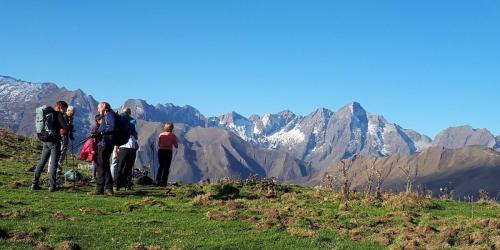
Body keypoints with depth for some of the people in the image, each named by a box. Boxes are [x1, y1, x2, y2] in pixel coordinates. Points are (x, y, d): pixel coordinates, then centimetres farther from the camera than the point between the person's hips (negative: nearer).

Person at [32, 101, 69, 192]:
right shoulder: (58, 115, -9)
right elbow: (65, 127, -17)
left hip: (46, 141, 7)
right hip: (54, 142, -7)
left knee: (42, 162, 11)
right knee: (53, 164, -4)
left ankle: (35, 183, 13)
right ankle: (52, 186, -3)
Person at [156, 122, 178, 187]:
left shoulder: (161, 135, 4)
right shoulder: (173, 135, -4)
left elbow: (159, 144, 8)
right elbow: (176, 146, -2)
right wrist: (175, 140, 14)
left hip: (161, 151, 3)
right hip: (168, 152, -3)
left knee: (161, 166, 18)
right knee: (166, 167, 6)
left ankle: (158, 181, 10)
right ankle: (163, 182, 1)